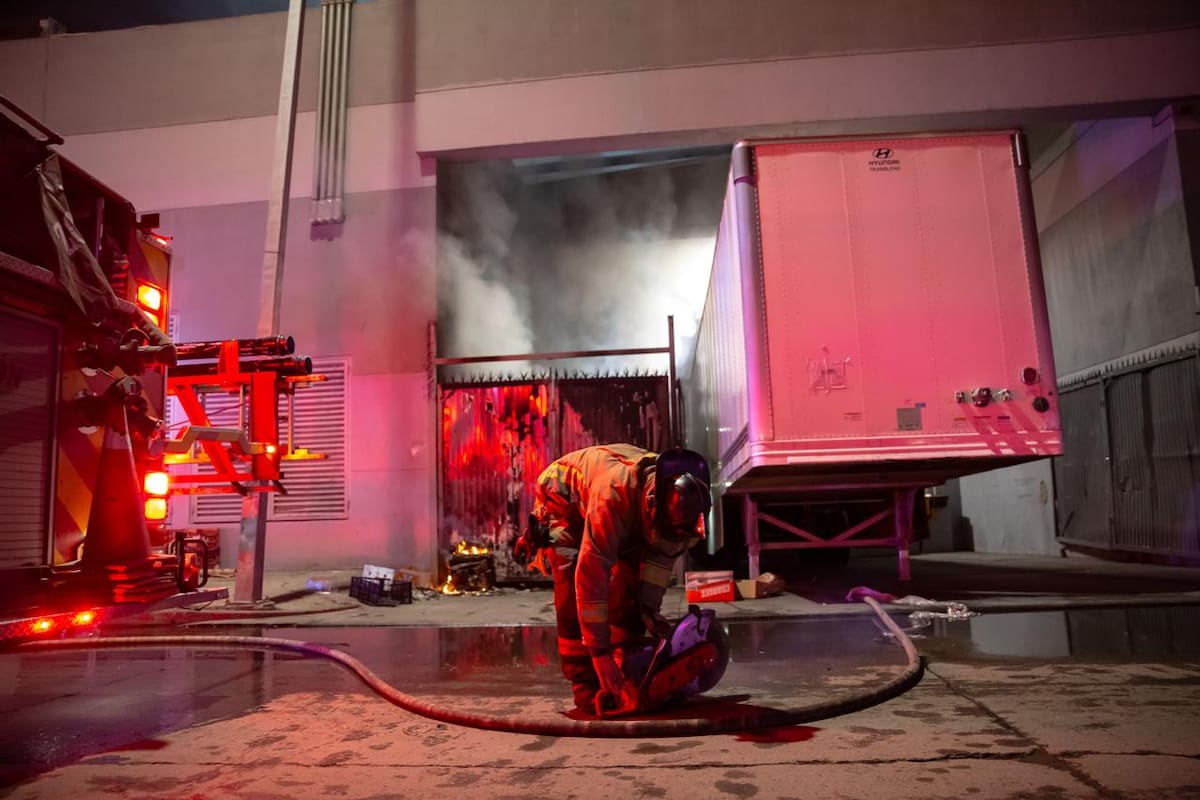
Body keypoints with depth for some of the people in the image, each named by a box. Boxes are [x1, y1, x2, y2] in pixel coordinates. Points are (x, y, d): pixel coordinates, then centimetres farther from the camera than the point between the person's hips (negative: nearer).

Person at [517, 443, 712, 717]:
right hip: (561, 496, -6)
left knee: (630, 578, -8)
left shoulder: (675, 493, -27)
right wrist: (600, 652, -41)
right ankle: (585, 683, -16)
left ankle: (627, 670, 4)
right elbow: (592, 574, -44)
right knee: (575, 582, -24)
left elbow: (662, 555, -11)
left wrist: (650, 607, -18)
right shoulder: (614, 493, -46)